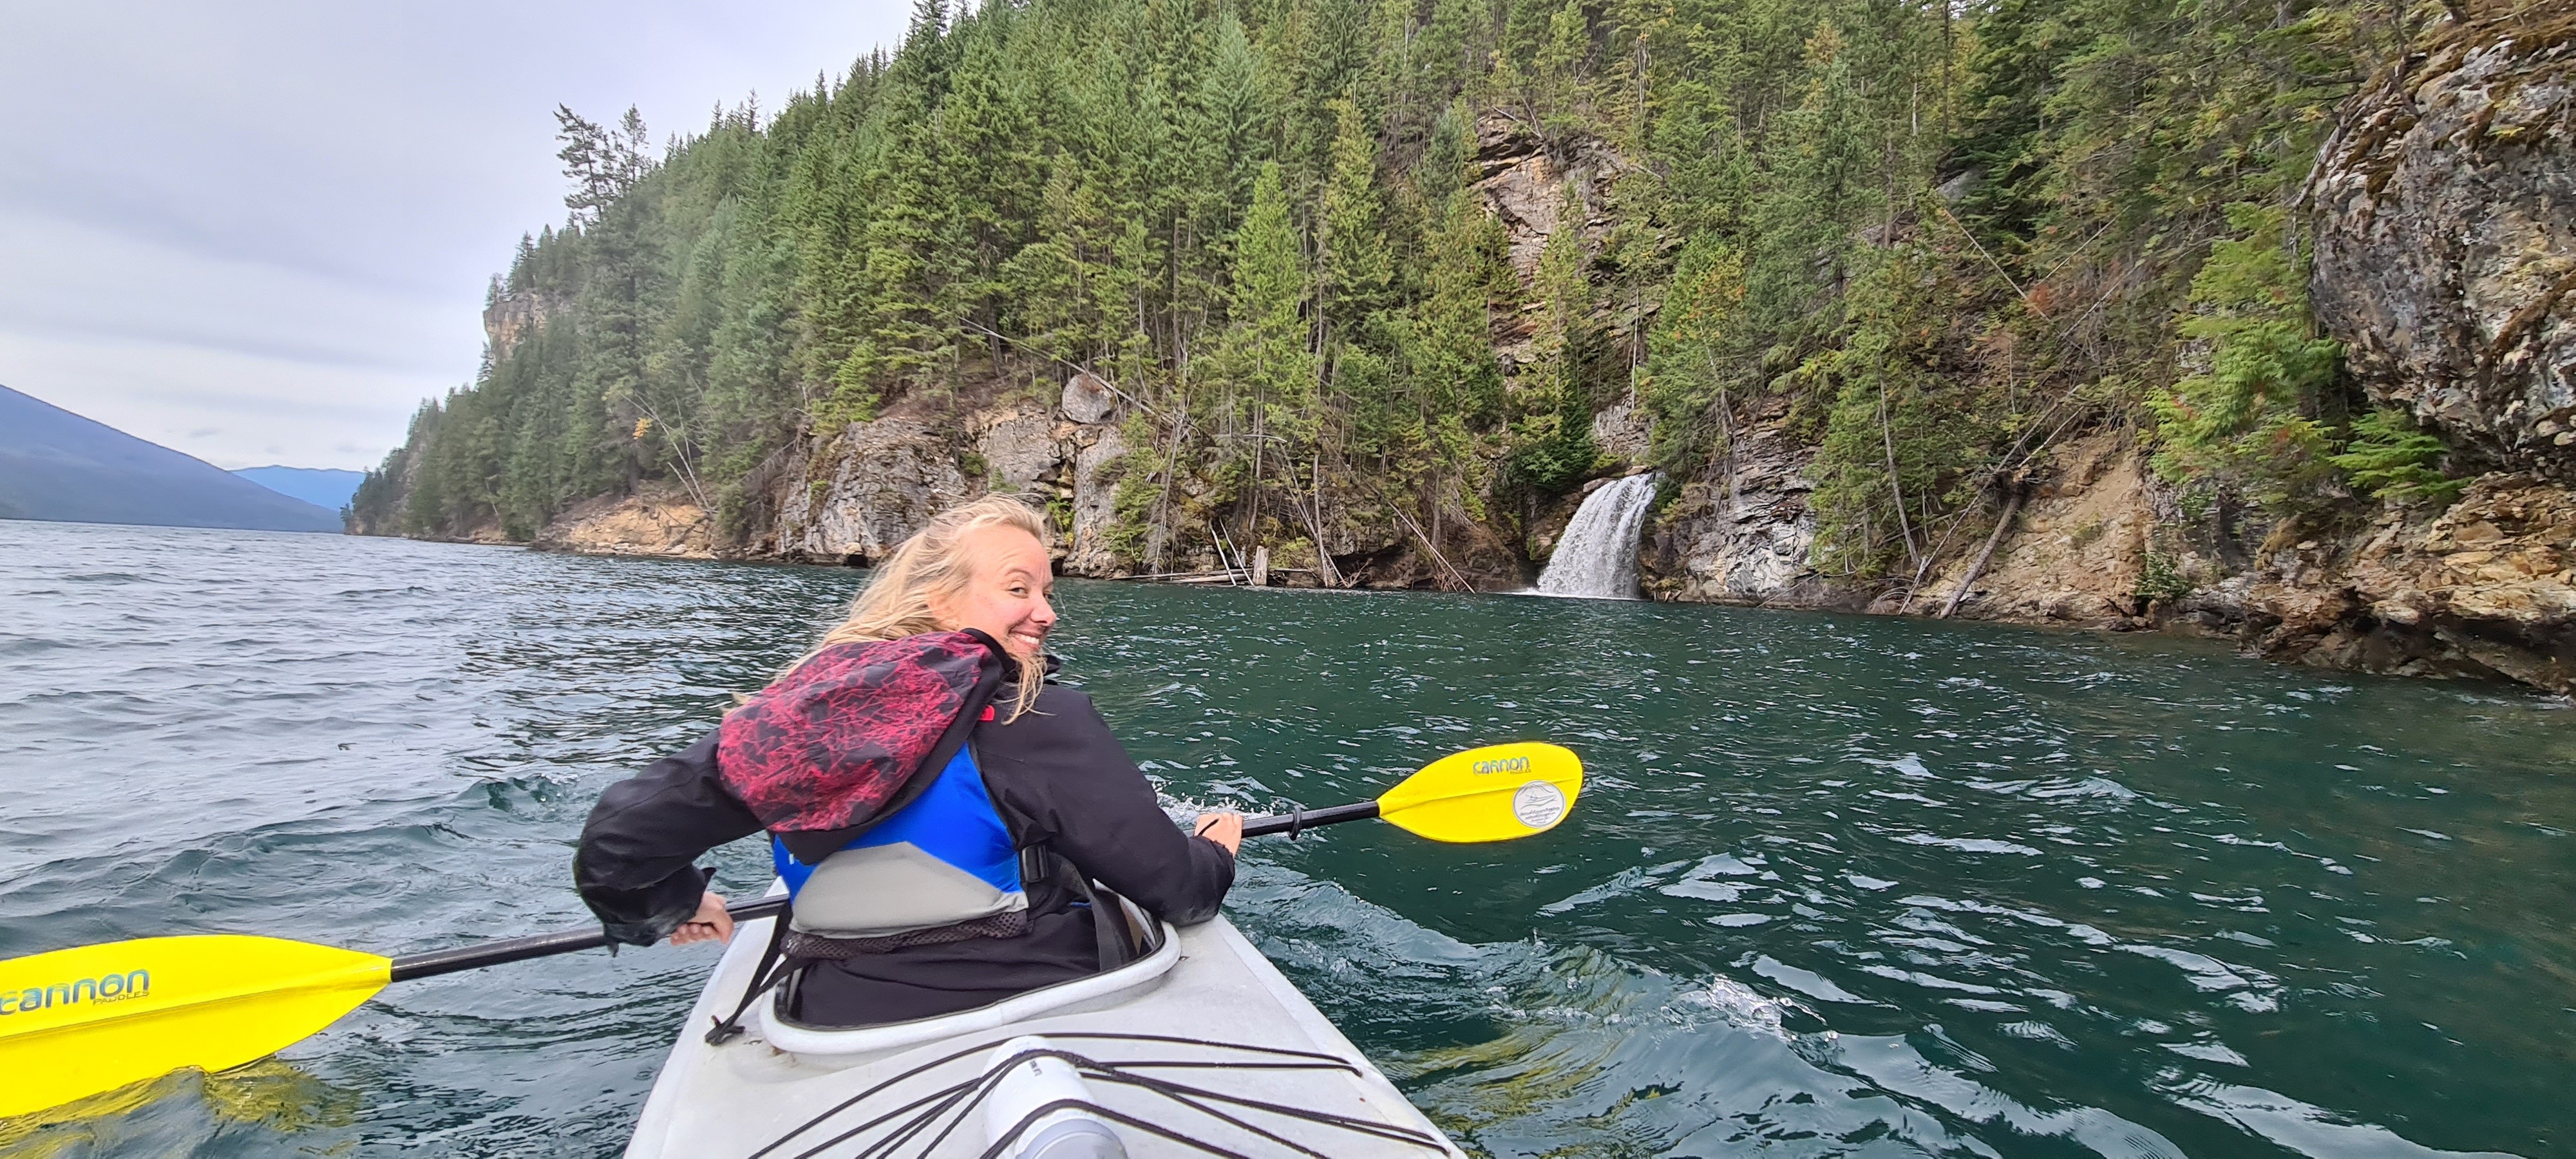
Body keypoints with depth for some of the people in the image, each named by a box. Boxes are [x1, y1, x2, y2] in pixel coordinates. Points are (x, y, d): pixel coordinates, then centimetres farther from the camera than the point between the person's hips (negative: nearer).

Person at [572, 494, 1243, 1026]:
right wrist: (1214, 851, 10)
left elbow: (619, 836, -1)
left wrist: (674, 903, 21)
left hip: (836, 1028, 6)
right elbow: (1176, 887, -13)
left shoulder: (801, 708, -4)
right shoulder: (1042, 720, -18)